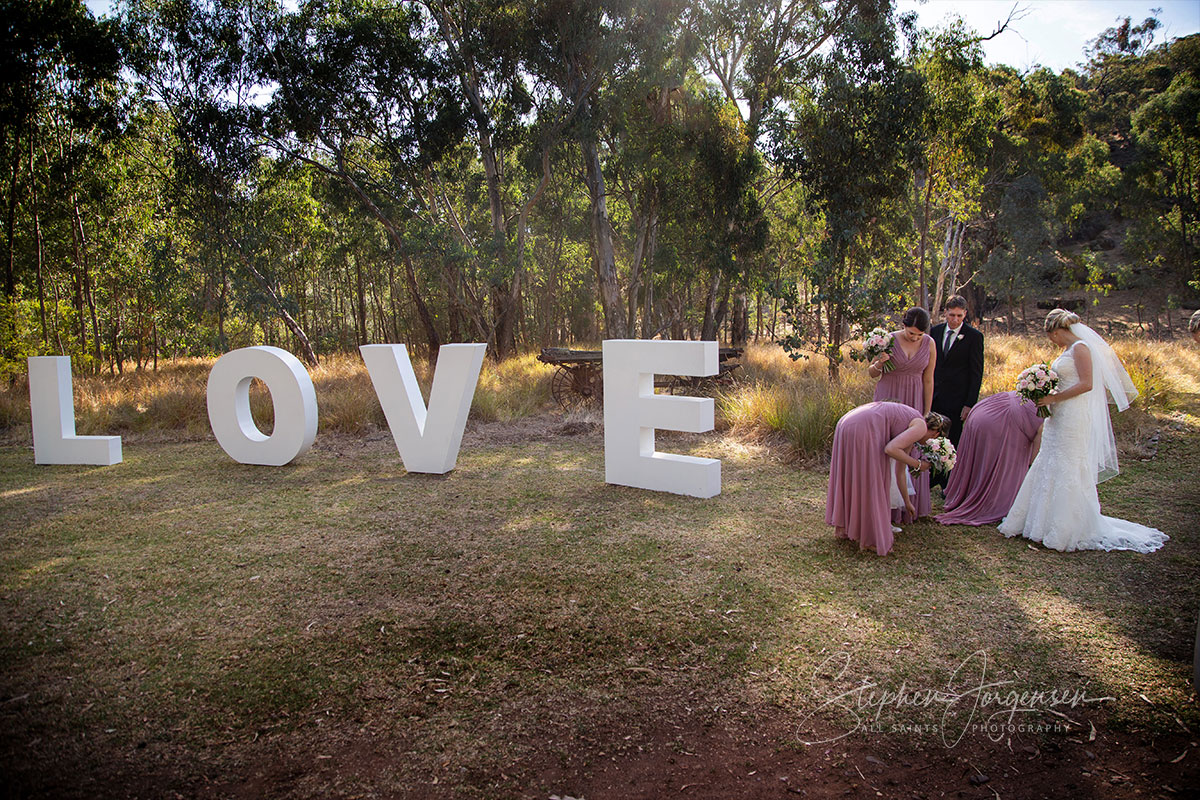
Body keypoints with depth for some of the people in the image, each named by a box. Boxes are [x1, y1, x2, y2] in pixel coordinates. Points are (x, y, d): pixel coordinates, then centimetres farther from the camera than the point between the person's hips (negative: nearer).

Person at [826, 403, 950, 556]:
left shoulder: (910, 428, 29)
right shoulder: (920, 427, 4)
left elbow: (900, 471, 37)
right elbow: (890, 449, -12)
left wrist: (907, 502, 47)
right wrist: (918, 464, 3)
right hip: (862, 432, -9)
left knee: (850, 480, 22)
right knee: (870, 484, 5)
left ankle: (845, 527, 36)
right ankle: (870, 538, 16)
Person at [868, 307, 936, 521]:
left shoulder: (929, 344, -3)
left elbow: (928, 380, 1)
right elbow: (871, 373, 1)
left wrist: (927, 413, 0)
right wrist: (878, 364, -22)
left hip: (914, 401, 2)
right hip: (888, 398, -2)